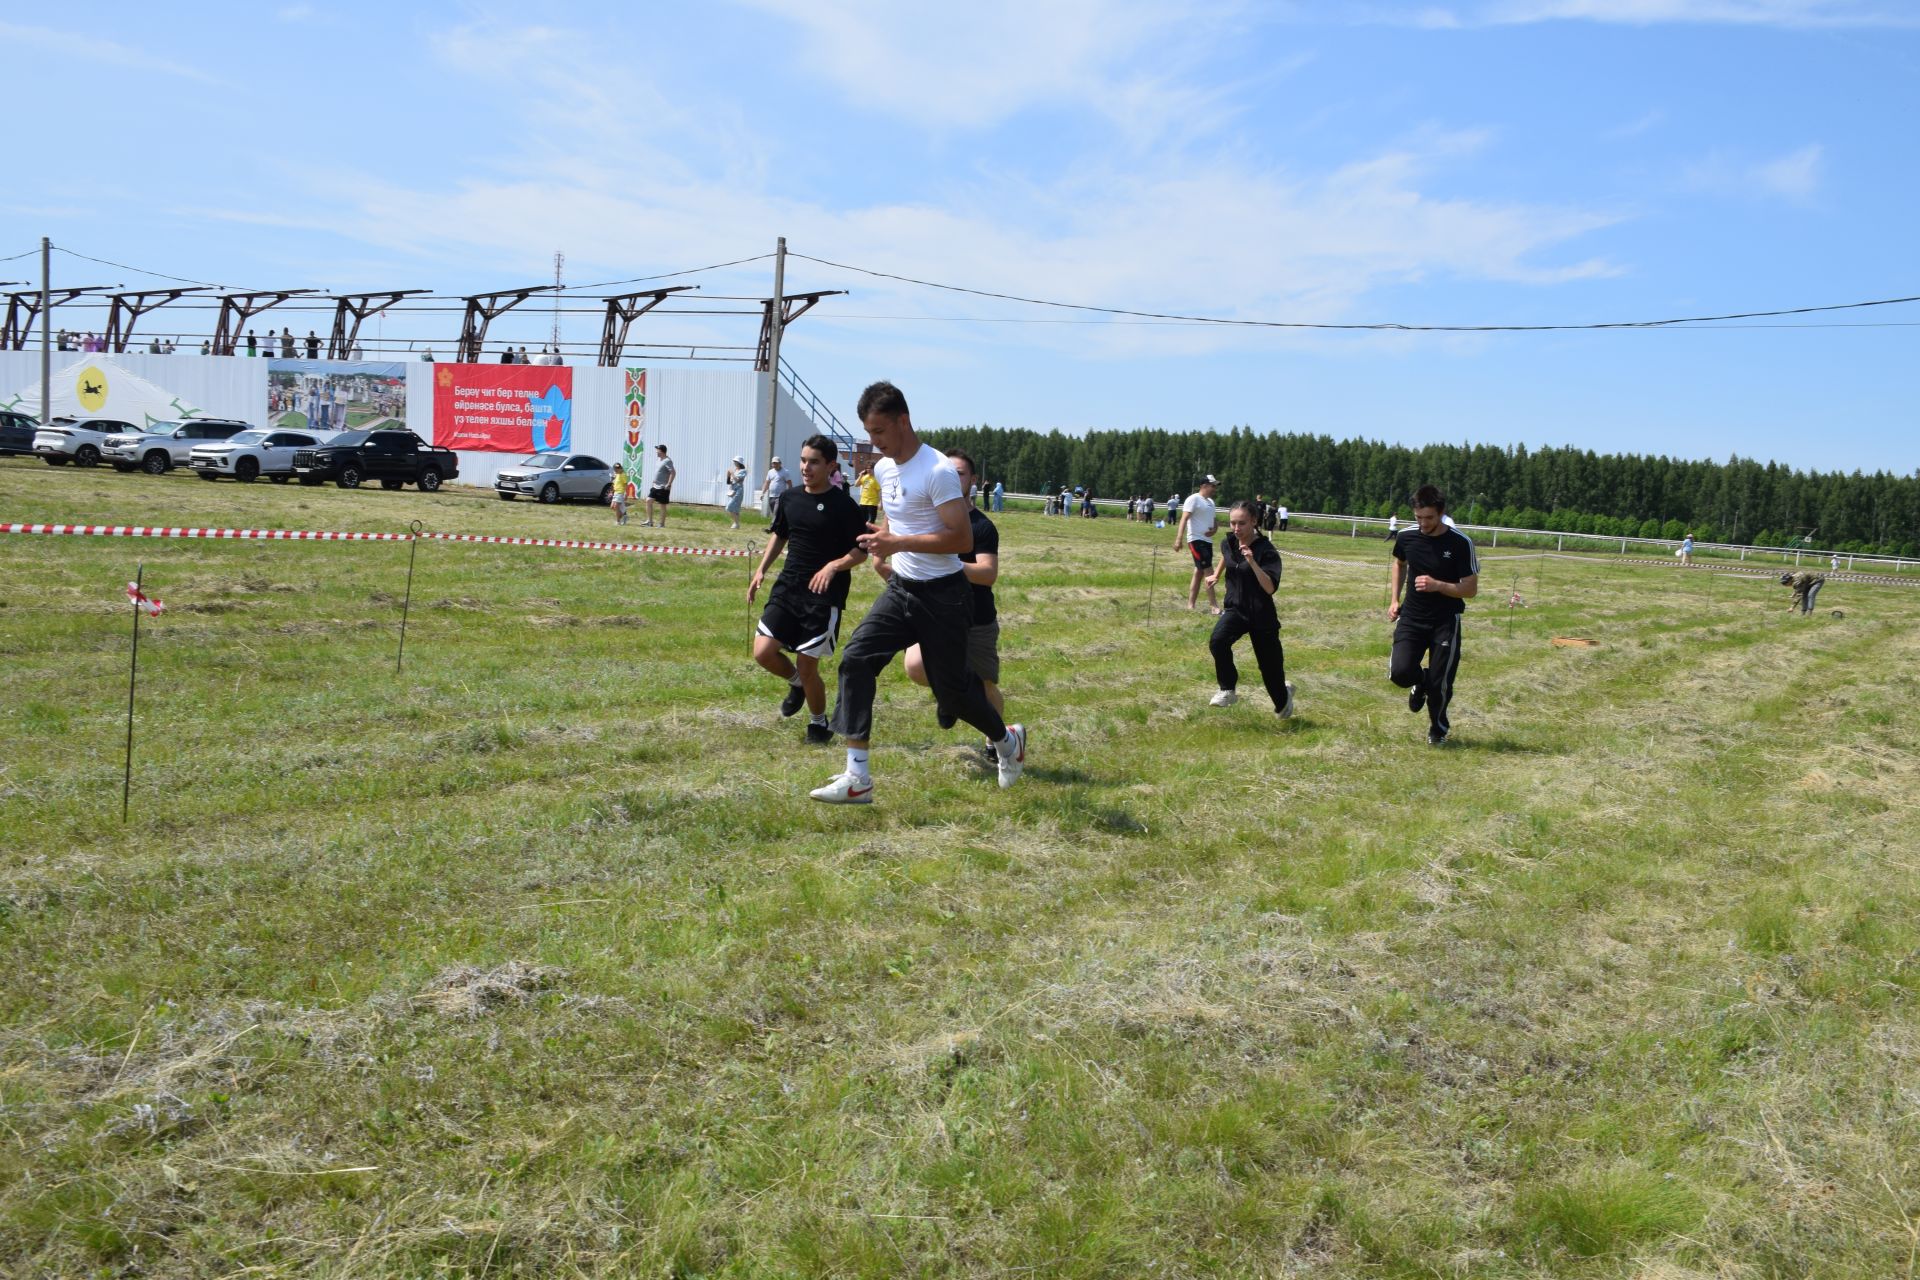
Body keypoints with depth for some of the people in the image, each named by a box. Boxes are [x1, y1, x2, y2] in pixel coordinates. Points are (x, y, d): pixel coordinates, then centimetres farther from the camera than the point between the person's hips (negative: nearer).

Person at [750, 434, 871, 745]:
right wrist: (761, 570, 14)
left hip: (824, 596, -5)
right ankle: (796, 684, 25)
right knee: (763, 652, -7)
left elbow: (862, 550, -7)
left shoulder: (842, 504, -10)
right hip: (787, 587, 5)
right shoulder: (789, 498, 6)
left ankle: (818, 722, 22)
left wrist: (834, 566, -23)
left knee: (807, 666, -5)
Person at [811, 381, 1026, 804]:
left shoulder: (938, 472, -20)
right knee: (856, 658, -12)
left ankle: (1007, 740, 37)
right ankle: (857, 779, -11)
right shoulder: (883, 468, 7)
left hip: (941, 596, -7)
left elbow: (963, 539, -23)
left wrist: (898, 542, -25)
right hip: (900, 590, 7)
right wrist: (883, 544, 8)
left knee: (952, 690, 4)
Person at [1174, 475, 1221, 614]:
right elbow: (1184, 519, -19)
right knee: (1208, 572, -12)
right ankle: (1213, 605, -9)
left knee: (1199, 573, 9)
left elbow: (1213, 520, 23)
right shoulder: (1193, 499, -10)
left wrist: (1214, 530, -2)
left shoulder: (1210, 502, 17)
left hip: (1207, 541, 9)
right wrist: (1179, 539, -30)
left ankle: (1190, 605, 14)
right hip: (1196, 540, -9)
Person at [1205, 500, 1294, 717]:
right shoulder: (1229, 544, -3)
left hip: (1261, 615, -4)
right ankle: (1227, 691, -12)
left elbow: (1270, 588, -30)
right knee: (1217, 641, -28)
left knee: (1270, 668, 6)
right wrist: (1216, 576, 26)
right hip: (1235, 609, 4)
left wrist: (1252, 562, -38)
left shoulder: (1265, 550, -19)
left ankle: (1283, 695, 40)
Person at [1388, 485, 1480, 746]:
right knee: (1400, 672, -17)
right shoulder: (1406, 536, -2)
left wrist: (1438, 585, -25)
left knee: (1440, 684, -2)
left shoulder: (1460, 544, -13)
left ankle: (1438, 729, 29)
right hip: (1412, 617, 3)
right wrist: (1394, 600, 11)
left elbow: (1471, 589, -9)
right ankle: (1421, 683, 22)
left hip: (1446, 622, -2)